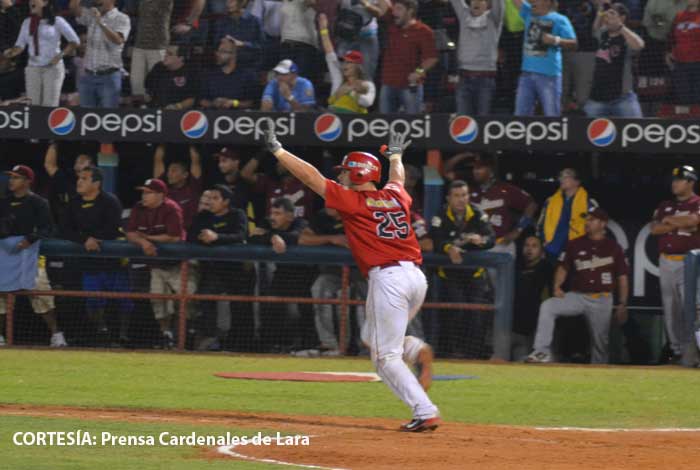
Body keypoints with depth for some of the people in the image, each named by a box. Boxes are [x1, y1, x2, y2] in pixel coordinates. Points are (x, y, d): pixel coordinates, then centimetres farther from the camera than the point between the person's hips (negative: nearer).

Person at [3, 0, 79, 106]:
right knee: (33, 105, -1)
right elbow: (20, 45, 8)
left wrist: (60, 55, -12)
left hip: (53, 67, -4)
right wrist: (11, 53, -14)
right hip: (33, 68, 4)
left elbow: (74, 41, -1)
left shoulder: (57, 21, -2)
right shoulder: (27, 23, 11)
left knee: (50, 105, -9)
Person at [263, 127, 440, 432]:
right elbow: (397, 179, 42)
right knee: (372, 336, 25)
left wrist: (278, 151, 12)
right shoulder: (396, 196, 17)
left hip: (387, 277, -7)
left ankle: (425, 413, -12)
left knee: (386, 357, -1)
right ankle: (416, 350, -2)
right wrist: (395, 157, 63)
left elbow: (310, 176, 3)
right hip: (416, 277, 7)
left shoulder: (352, 200, 0)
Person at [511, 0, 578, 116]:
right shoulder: (529, 14, 14)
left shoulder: (559, 20, -2)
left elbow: (573, 44, -6)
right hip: (527, 73, 6)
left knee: (552, 117, -4)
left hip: (549, 75, -6)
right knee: (521, 115, 6)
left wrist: (556, 40, -22)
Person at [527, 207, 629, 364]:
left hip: (601, 301, -1)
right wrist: (557, 286, -9)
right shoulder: (575, 245, 8)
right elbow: (563, 267, 11)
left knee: (600, 342, 1)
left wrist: (622, 304, -3)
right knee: (547, 306, -23)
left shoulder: (613, 248, 3)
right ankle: (543, 352, -26)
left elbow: (622, 277, 4)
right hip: (577, 296, 1)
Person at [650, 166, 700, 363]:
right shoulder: (665, 206, 15)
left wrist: (669, 220, -3)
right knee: (670, 310, 7)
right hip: (666, 262, 6)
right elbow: (655, 228, 2)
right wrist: (680, 223, -9)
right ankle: (676, 350, 14)